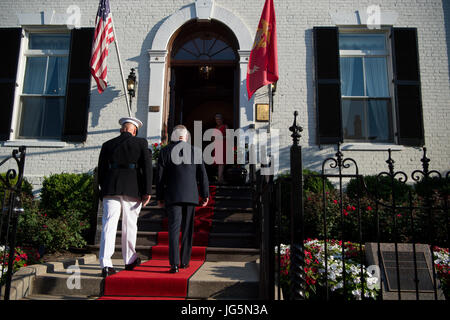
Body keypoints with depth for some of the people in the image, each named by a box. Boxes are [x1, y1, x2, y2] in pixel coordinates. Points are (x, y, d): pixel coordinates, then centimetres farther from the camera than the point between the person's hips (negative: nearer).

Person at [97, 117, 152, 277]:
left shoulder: (107, 145, 13)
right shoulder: (141, 143, 5)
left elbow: (101, 170, 12)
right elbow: (147, 166, -3)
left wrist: (103, 191, 19)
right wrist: (147, 191, -4)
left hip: (111, 188, 2)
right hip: (132, 189, -1)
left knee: (109, 225, -1)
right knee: (130, 225, 11)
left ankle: (106, 265, -8)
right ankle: (130, 259, 25)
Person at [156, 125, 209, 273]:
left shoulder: (165, 151, 1)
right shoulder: (195, 151, 2)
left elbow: (160, 176, 1)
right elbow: (202, 175, 3)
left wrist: (160, 197, 9)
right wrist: (205, 195, 10)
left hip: (172, 196, -1)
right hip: (190, 195, 1)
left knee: (174, 229, -1)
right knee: (187, 229, 12)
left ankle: (174, 264, -9)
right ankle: (185, 261, 19)